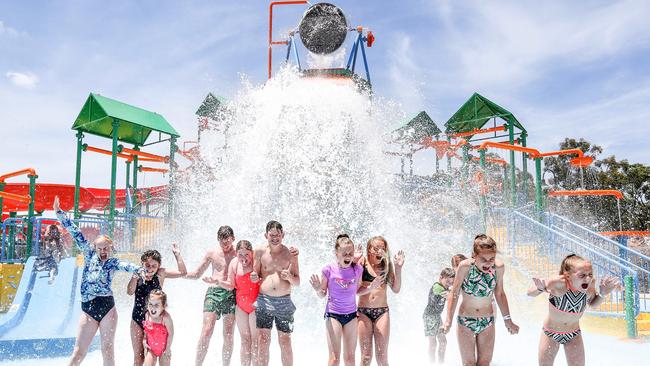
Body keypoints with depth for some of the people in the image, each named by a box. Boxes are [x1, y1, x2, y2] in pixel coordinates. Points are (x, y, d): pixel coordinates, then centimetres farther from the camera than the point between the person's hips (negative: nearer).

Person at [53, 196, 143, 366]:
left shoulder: (113, 262, 3)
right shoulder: (89, 255, 8)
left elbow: (126, 265, -20)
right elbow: (76, 234, 6)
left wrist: (139, 270, -42)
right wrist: (59, 213, 8)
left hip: (107, 307, -2)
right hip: (88, 309, 2)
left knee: (108, 350, 1)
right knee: (79, 352, 2)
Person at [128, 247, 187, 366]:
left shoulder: (160, 274, -6)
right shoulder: (137, 276, -6)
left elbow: (182, 272, -9)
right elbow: (130, 292, -21)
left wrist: (177, 254, -15)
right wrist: (136, 276, -34)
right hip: (137, 320, 1)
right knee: (138, 355, 10)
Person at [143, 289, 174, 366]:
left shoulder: (165, 317, -27)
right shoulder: (147, 315, -9)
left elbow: (171, 333, -21)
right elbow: (146, 330, 8)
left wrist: (168, 349, -16)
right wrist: (144, 340, -2)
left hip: (163, 349, -4)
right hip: (151, 349, 4)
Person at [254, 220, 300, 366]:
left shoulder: (290, 253, 1)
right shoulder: (260, 252, 2)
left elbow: (297, 282, 5)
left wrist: (289, 277, -15)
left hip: (284, 301, 0)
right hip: (264, 300, 0)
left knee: (285, 342, 5)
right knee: (263, 341, 2)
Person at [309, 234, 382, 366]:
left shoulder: (357, 269, -3)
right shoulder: (329, 269, -11)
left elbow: (357, 291, 9)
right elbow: (323, 294, -2)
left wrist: (371, 288, -5)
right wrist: (318, 290, -23)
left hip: (351, 315, 3)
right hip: (333, 314, -3)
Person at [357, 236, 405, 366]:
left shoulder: (387, 266, 6)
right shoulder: (362, 263, -2)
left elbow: (396, 289, 5)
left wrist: (398, 268, -4)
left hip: (382, 312, 2)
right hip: (363, 312, -2)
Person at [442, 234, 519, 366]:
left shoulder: (499, 267, -12)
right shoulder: (465, 267, -21)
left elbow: (499, 294, 3)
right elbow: (454, 294, -14)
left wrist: (508, 320, 8)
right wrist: (448, 321, -20)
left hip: (488, 322, 2)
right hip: (465, 321, -2)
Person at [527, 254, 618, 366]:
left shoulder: (590, 285, -22)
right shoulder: (558, 283, -33)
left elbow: (592, 304, 2)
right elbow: (530, 293, -21)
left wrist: (603, 294, -18)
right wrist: (540, 289, -44)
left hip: (573, 335, 3)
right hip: (550, 333, -2)